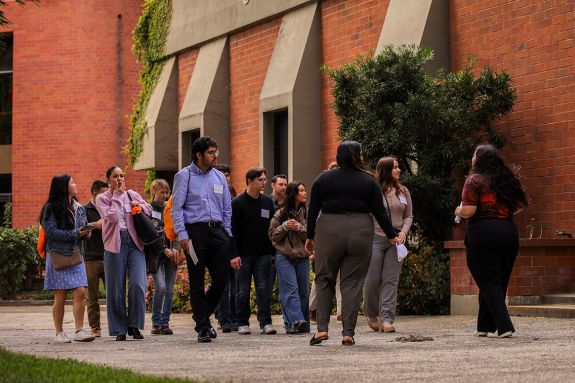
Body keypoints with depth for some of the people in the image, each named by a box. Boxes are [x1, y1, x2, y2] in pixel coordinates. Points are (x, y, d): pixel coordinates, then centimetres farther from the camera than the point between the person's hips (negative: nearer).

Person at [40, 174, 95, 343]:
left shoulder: (79, 208, 14)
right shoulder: (51, 208, -5)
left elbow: (84, 229, 20)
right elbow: (51, 232, -13)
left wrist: (86, 232, -5)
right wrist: (76, 234, -16)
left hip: (76, 255, 5)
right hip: (58, 255, -5)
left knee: (80, 292, -7)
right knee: (60, 296, -2)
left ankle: (79, 330, -5)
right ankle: (59, 333, 6)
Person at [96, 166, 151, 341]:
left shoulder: (132, 195, 16)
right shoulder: (102, 198, 5)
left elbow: (149, 209, 15)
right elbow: (111, 216, -10)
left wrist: (139, 206, -5)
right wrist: (117, 195, -2)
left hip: (134, 242, 2)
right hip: (115, 244, -2)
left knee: (138, 284, -11)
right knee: (116, 289, 0)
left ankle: (134, 325, 2)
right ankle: (119, 329, 9)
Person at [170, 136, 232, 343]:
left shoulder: (219, 177, 14)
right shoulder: (184, 176, 0)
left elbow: (227, 208, 19)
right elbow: (176, 207, -3)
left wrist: (227, 233, 12)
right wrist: (182, 235, -11)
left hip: (217, 231, 5)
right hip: (195, 231, -5)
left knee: (222, 277, 1)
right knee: (197, 281, -1)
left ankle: (203, 315, 23)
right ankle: (203, 327, 6)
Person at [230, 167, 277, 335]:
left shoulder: (267, 202, 10)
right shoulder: (237, 203, -3)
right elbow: (232, 230, -6)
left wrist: (274, 251, 8)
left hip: (263, 253, 3)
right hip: (243, 254, -3)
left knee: (264, 289, -2)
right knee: (243, 290, 3)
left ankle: (265, 322, 0)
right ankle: (243, 323, 11)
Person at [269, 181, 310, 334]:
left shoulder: (306, 213, 7)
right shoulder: (280, 214, 3)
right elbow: (272, 235, 4)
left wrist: (299, 227, -14)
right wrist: (285, 226, -11)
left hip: (302, 257, 3)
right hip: (284, 257, -3)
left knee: (303, 291, 4)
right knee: (291, 289, -13)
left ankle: (304, 325, 9)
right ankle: (296, 321, -24)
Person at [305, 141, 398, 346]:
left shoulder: (323, 179, 5)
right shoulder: (369, 181, 2)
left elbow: (313, 211, 5)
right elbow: (379, 212, 2)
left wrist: (310, 237, 12)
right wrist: (392, 236, 11)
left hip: (329, 231, 0)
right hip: (360, 233, 0)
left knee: (324, 279, 11)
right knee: (352, 283, 3)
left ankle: (322, 328, 0)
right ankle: (348, 333, -1)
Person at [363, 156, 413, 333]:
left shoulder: (403, 191, 11)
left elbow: (408, 216, 16)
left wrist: (403, 232, -2)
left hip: (396, 240, 3)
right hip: (376, 237, -3)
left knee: (391, 280, -3)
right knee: (372, 279, -2)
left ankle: (387, 319, -6)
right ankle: (371, 315, 19)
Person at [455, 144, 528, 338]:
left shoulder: (475, 180, -5)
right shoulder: (507, 180, 12)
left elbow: (468, 211, -13)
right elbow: (522, 204, 14)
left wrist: (459, 212, 7)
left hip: (484, 231, -6)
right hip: (509, 230, 6)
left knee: (488, 282, -1)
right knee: (500, 280, 12)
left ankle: (504, 326, -12)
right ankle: (486, 326, 18)